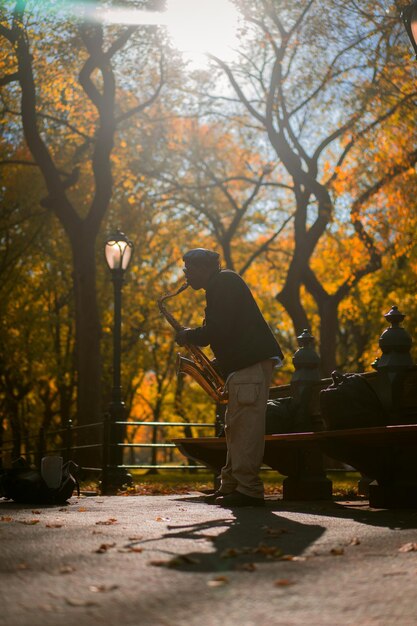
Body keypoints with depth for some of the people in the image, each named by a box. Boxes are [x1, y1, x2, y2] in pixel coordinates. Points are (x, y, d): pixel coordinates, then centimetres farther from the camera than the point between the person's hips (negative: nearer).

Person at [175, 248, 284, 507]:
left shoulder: (224, 282, -6)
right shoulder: (220, 286, 25)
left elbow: (219, 329, -18)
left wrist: (190, 336, -3)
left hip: (253, 362, -11)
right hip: (244, 364, 11)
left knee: (245, 425, -14)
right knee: (236, 427, 12)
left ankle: (248, 490, -15)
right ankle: (231, 486, 17)